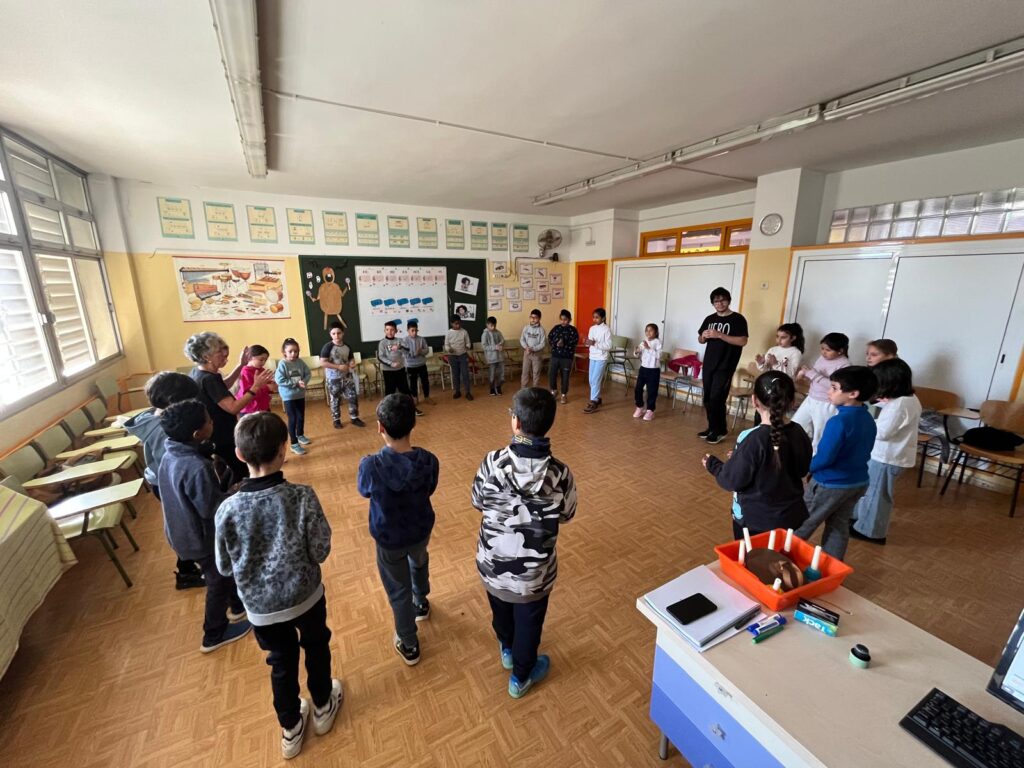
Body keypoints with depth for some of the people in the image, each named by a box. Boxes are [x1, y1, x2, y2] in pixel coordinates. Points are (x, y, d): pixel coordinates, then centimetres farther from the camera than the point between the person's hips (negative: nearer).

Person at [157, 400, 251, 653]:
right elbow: (212, 509, -28)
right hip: (201, 537, -9)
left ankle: (238, 606, 51)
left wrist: (218, 482, -1)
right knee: (219, 582, 17)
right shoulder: (197, 467, -36)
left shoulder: (170, 454, -7)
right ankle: (214, 635, 38)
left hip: (181, 531, 9)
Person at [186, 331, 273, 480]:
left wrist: (240, 366, 13)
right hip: (222, 439, -10)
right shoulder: (208, 379, -26)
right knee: (240, 476, 2)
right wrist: (256, 387, -31)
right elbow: (233, 407, -31)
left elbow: (222, 388, 20)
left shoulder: (196, 373, 4)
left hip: (210, 437, 10)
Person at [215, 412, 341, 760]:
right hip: (305, 596, -1)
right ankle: (323, 708, 51)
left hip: (261, 607, 1)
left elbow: (225, 568, -7)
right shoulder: (303, 497, -28)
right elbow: (320, 551, -17)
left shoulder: (227, 510, -22)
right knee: (317, 649, 27)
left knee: (282, 663, 26)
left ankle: (290, 729, 49)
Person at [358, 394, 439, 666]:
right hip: (421, 530, 3)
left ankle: (408, 645, 41)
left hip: (388, 538, -2)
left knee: (398, 591, 21)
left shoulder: (371, 466, -31)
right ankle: (421, 603, 62)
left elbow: (364, 491, -7)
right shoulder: (429, 461, -25)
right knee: (419, 564, 35)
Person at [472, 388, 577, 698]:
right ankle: (521, 676, 52)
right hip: (533, 571, -2)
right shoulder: (560, 474, -26)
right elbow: (566, 515, -7)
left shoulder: (492, 463, -24)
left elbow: (478, 503, -6)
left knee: (500, 612, 32)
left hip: (492, 563, 2)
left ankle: (508, 650, 61)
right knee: (528, 623, 27)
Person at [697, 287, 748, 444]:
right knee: (707, 399, 9)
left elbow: (742, 341, -15)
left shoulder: (738, 319, -5)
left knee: (717, 399, -7)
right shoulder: (710, 319, 12)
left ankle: (720, 431, 8)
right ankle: (712, 428, 22)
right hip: (708, 364, 6)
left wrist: (719, 335, -21)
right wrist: (703, 336, -5)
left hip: (725, 367, -6)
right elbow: (700, 340, 18)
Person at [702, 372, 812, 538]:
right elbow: (802, 470, 11)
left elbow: (733, 480, -19)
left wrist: (713, 465, 1)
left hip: (754, 520, -5)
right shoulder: (800, 434, -7)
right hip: (791, 517, 5)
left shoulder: (752, 439, -26)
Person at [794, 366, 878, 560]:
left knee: (801, 527, 8)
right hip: (858, 482, 8)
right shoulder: (868, 420, 1)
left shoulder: (838, 422, -26)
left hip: (830, 484, -8)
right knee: (839, 527, 19)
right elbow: (862, 453, 10)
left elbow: (824, 458, -25)